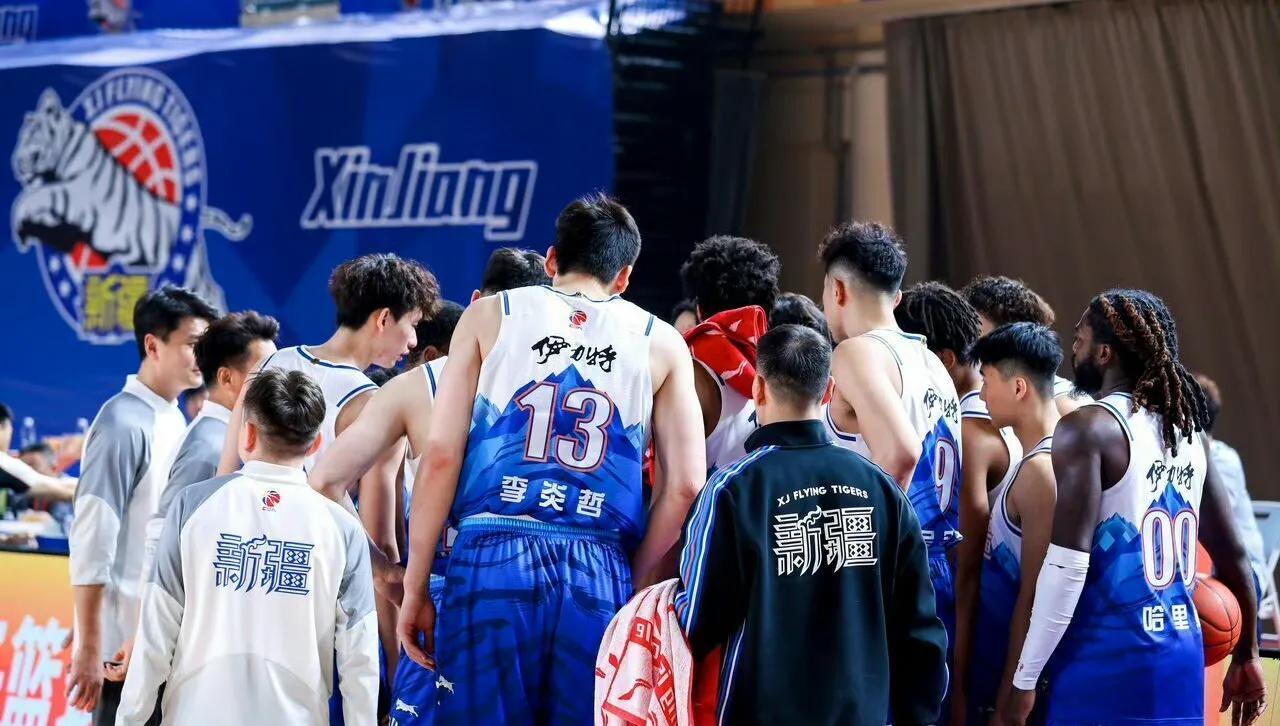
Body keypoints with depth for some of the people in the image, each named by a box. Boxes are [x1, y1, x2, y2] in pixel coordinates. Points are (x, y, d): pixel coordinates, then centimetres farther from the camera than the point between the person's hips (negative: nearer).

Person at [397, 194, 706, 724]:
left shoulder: (490, 316, 10)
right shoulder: (661, 344, 13)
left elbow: (440, 455, 3)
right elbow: (684, 485, 5)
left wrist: (414, 588, 5)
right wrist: (635, 588, 12)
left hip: (492, 560, -1)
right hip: (601, 574, 1)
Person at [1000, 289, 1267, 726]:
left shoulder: (1088, 429, -10)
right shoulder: (1188, 432, 12)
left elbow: (1067, 566, -17)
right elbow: (1232, 554, 18)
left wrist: (1025, 679, -14)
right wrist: (1246, 657, 28)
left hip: (1106, 664, -7)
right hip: (1182, 660, 7)